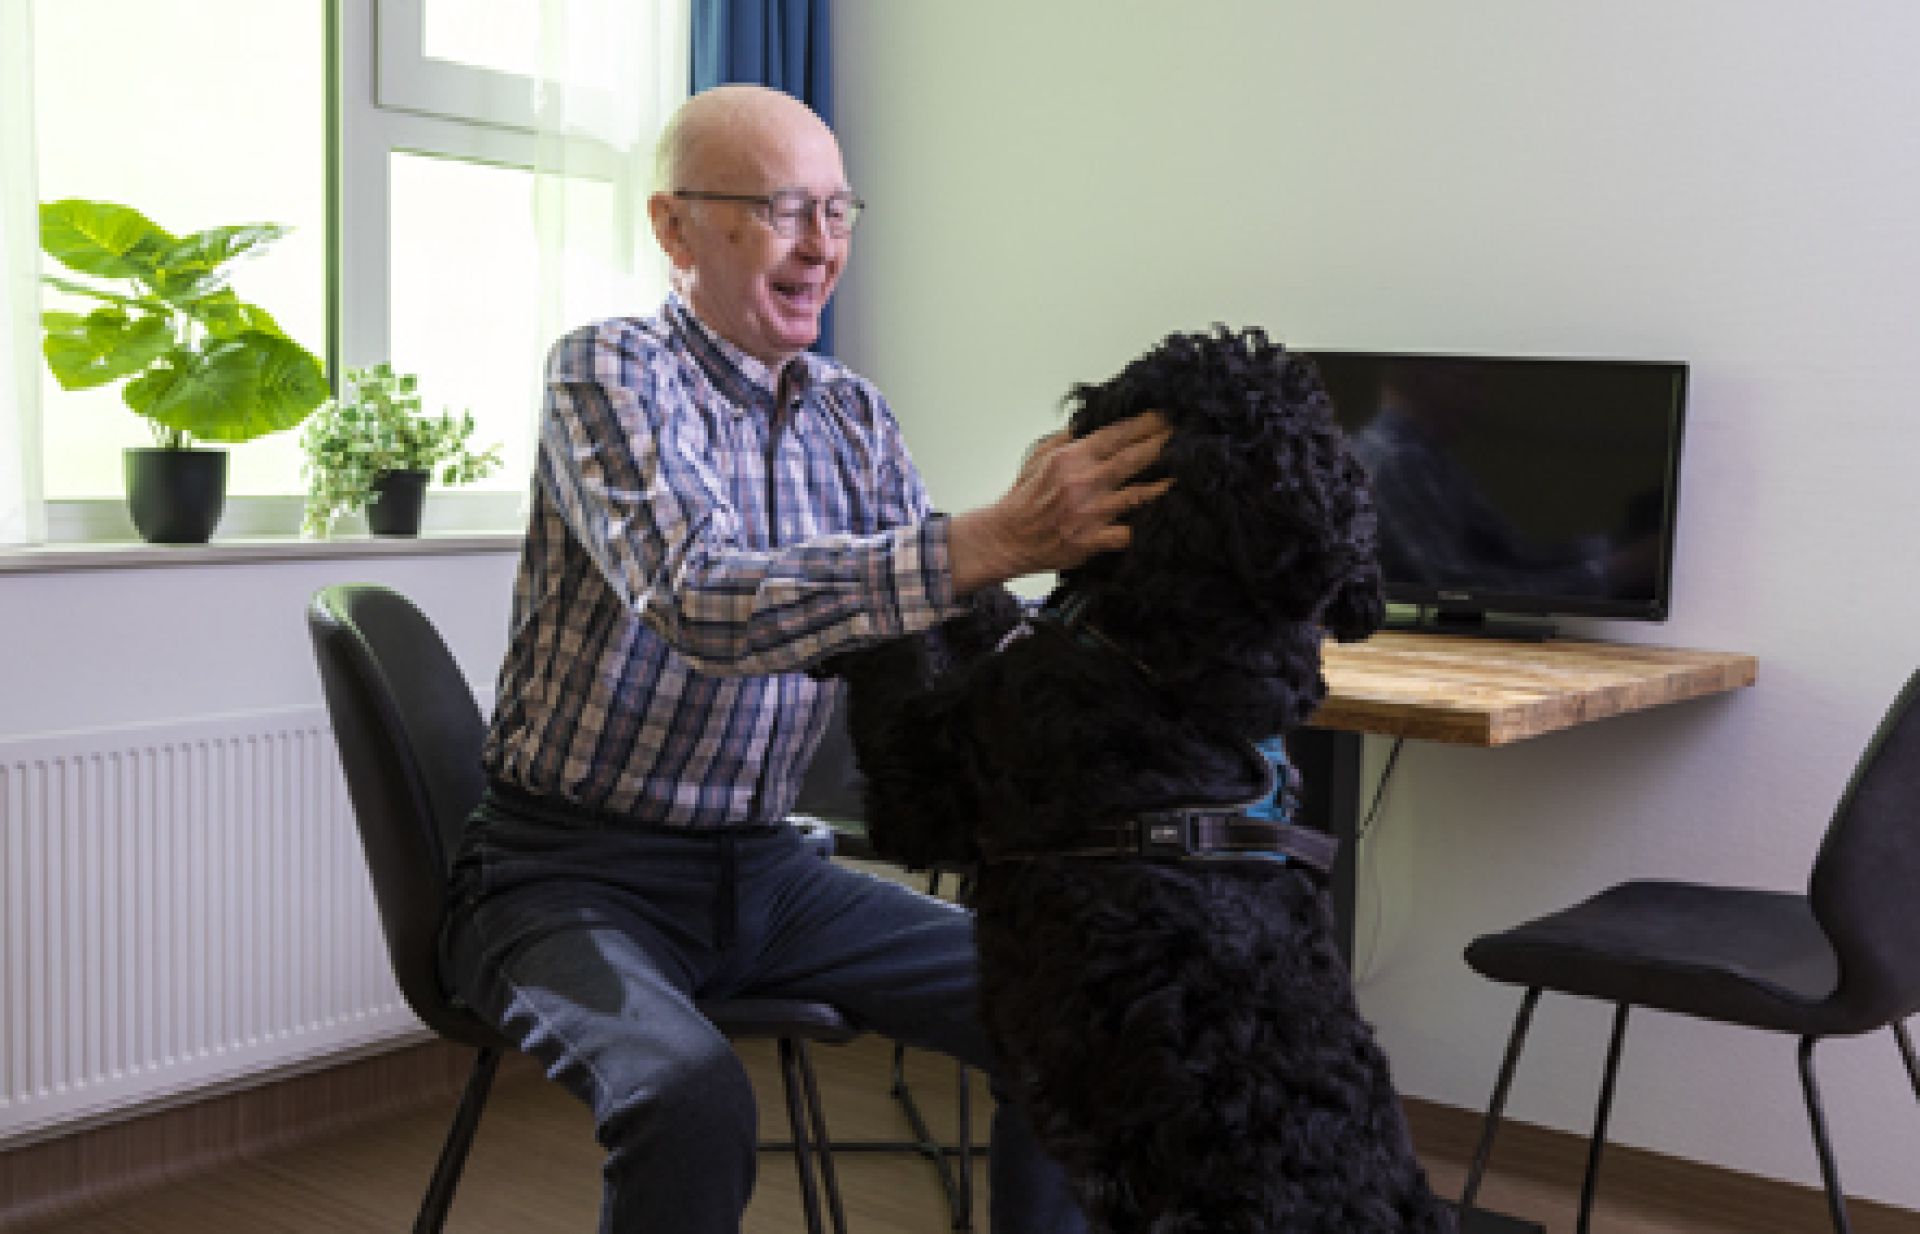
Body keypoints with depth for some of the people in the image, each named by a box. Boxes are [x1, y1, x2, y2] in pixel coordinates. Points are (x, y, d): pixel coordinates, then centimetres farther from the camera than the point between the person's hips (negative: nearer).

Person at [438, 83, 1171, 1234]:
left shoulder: (854, 417, 7)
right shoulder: (608, 372, -13)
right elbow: (698, 602, -31)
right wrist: (988, 543, -40)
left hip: (762, 865, 6)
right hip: (573, 871, -5)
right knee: (690, 1094, -33)